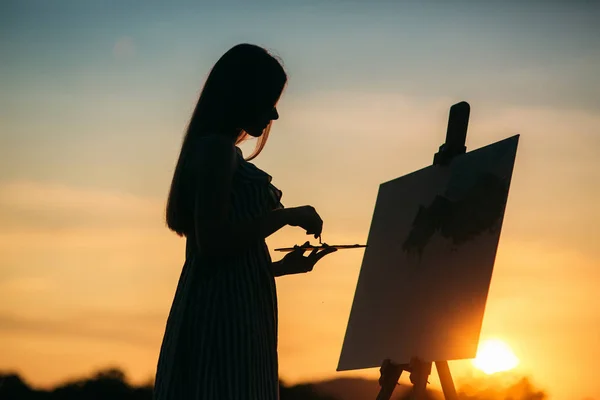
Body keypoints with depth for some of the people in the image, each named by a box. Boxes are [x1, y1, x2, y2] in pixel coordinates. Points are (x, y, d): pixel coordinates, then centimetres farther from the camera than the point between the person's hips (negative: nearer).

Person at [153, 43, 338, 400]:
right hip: (224, 314, -10)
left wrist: (282, 266, 22)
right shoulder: (216, 146, -7)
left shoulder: (219, 149, 22)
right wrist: (287, 216, -11)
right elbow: (212, 241, -17)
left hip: (230, 311, 10)